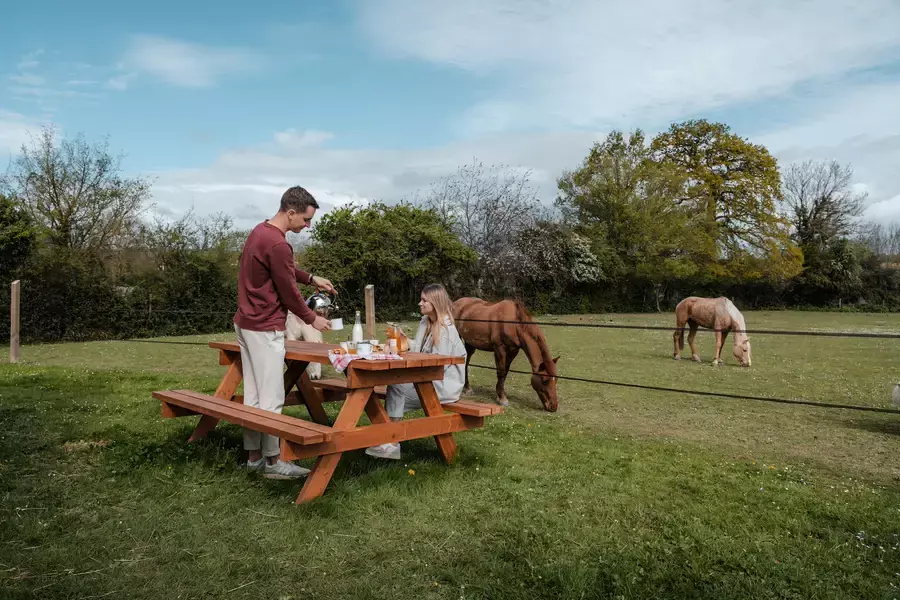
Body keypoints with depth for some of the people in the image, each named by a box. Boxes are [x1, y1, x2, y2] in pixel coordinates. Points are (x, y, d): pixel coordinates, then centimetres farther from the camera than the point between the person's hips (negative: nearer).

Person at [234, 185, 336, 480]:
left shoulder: (261, 230, 10)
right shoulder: (277, 244, -21)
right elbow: (288, 292, -14)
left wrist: (312, 278, 17)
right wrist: (312, 319, 0)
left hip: (246, 323, 10)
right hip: (265, 329, -10)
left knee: (252, 393, 13)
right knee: (271, 398, -2)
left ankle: (254, 456, 22)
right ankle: (273, 461, 7)